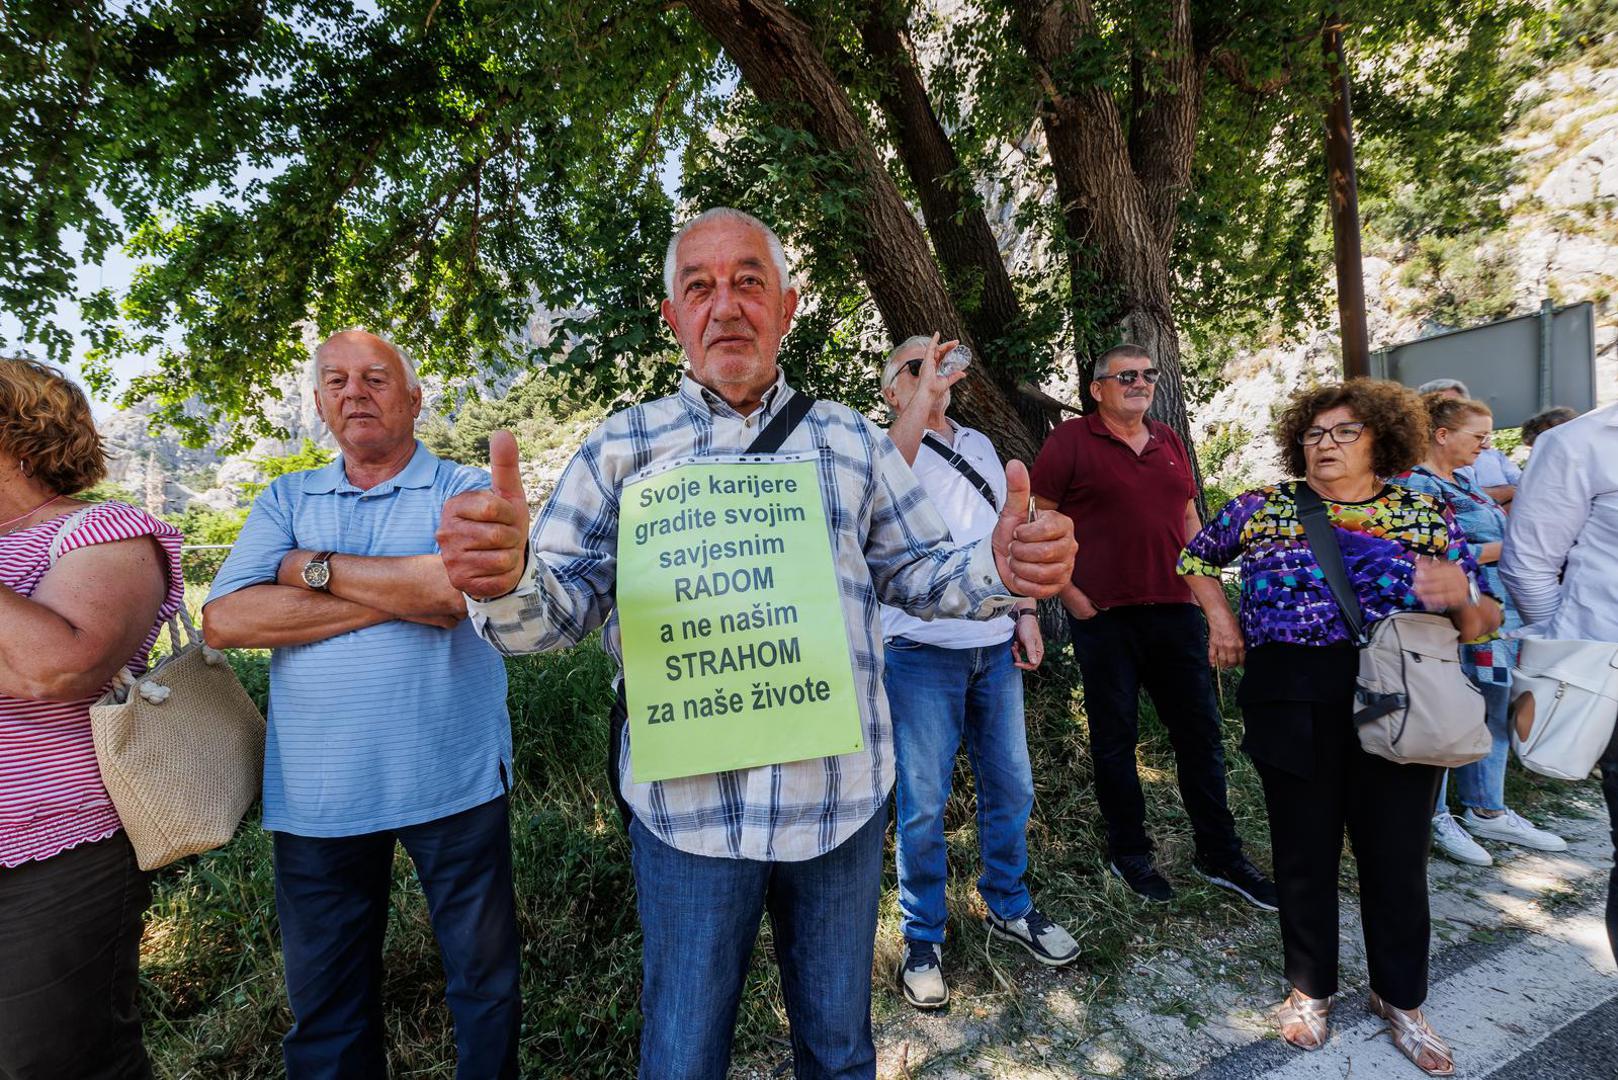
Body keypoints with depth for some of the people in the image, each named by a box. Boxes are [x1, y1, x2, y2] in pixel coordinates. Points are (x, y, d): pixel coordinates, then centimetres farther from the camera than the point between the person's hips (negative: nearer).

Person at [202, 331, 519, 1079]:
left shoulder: (464, 489, -1)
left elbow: (457, 585, -21)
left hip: (452, 784, -2)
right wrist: (402, 594, -15)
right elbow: (224, 619, -8)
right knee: (324, 1005, 20)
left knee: (486, 981, 16)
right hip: (316, 794, 3)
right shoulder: (285, 500, 8)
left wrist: (317, 567, -9)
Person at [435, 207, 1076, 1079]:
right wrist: (505, 576, -28)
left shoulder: (853, 440, 5)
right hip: (688, 806, -1)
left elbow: (917, 572, 7)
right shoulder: (623, 446, 0)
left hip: (843, 799, 2)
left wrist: (1000, 569, -14)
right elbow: (560, 604, -4)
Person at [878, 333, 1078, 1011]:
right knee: (923, 803, 4)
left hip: (995, 646, 6)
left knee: (1010, 785, 15)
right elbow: (894, 458, -29)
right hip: (921, 650, -5)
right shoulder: (890, 445, -2)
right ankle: (923, 939, 23)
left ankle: (1007, 907, 38)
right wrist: (926, 382, -21)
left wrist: (1024, 612, 9)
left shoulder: (980, 445, 16)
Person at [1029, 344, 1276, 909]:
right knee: (1115, 740, 8)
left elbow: (1188, 518, 20)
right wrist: (1068, 592, -10)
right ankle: (1128, 853, 26)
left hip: (1175, 612, 6)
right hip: (1104, 615, -5)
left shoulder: (1169, 441, 14)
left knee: (1201, 733, 12)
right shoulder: (1070, 440, -3)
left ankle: (1219, 854, 28)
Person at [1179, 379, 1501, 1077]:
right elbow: (1197, 556, 18)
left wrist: (1462, 596, -17)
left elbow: (1483, 624, 6)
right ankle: (1310, 989, 33)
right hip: (1292, 705, 0)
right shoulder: (1263, 508, 3)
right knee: (1304, 852, 11)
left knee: (1397, 856, 12)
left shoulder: (1425, 515, 5)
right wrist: (1219, 617, 4)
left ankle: (1400, 1000, 36)